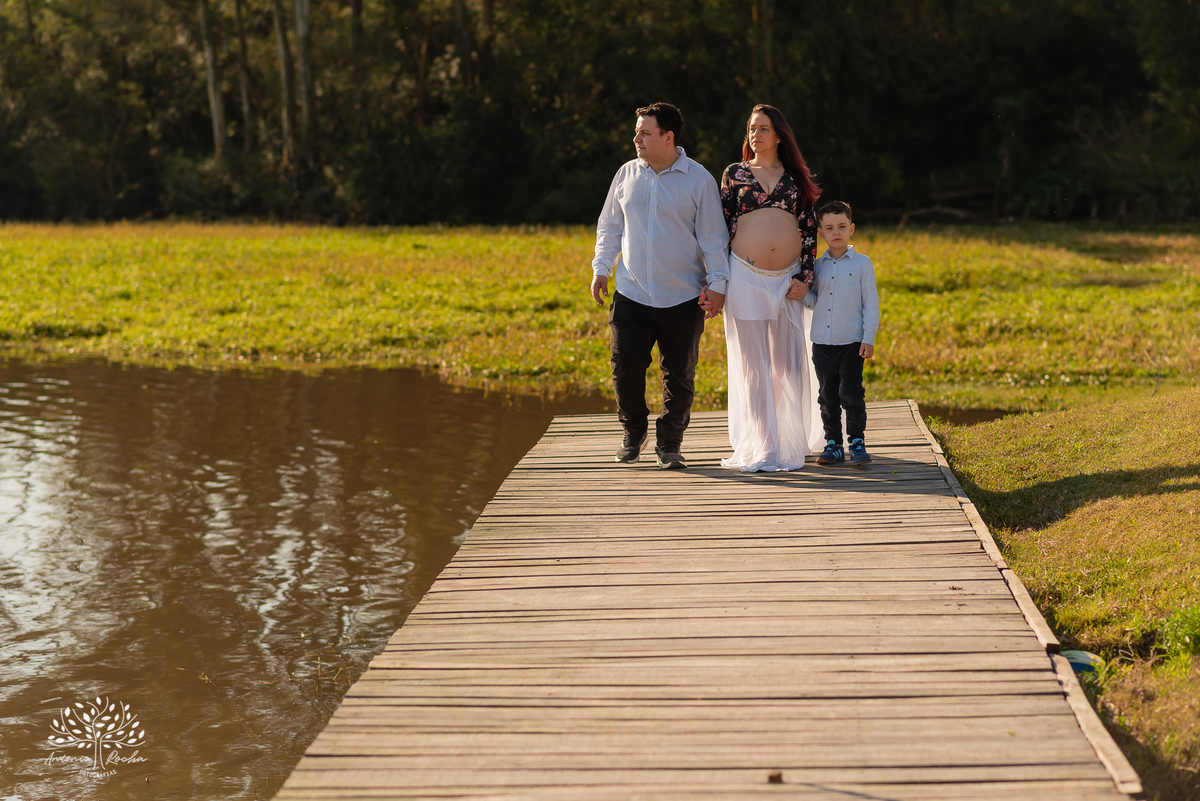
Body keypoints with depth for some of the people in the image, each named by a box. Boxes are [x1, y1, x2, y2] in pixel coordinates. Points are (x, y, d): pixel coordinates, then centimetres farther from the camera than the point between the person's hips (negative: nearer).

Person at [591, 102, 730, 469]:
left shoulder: (698, 179, -2)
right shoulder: (627, 174, 7)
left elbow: (713, 237, -1)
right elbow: (610, 226, 18)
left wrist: (717, 283, -5)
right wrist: (601, 268, 11)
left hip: (682, 299, -2)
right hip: (631, 293, 2)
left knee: (679, 375, 3)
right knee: (625, 367, -4)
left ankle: (669, 443, 18)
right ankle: (633, 432, 19)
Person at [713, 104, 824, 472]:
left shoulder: (796, 176, 9)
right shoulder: (735, 173, 6)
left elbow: (809, 228, 7)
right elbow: (722, 226, 5)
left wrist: (804, 277, -3)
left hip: (789, 279, 2)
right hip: (746, 277, -1)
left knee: (788, 364, 5)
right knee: (753, 365, -1)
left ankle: (790, 442, 18)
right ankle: (761, 448, 1)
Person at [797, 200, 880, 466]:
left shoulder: (862, 264, -1)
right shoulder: (817, 265, 8)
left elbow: (871, 304, -1)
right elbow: (816, 302, 13)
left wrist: (869, 339, -7)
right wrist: (804, 293, -9)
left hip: (851, 342, -3)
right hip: (822, 342, 3)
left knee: (851, 394, -5)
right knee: (828, 396, 8)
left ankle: (857, 442, 5)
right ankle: (833, 444, 15)